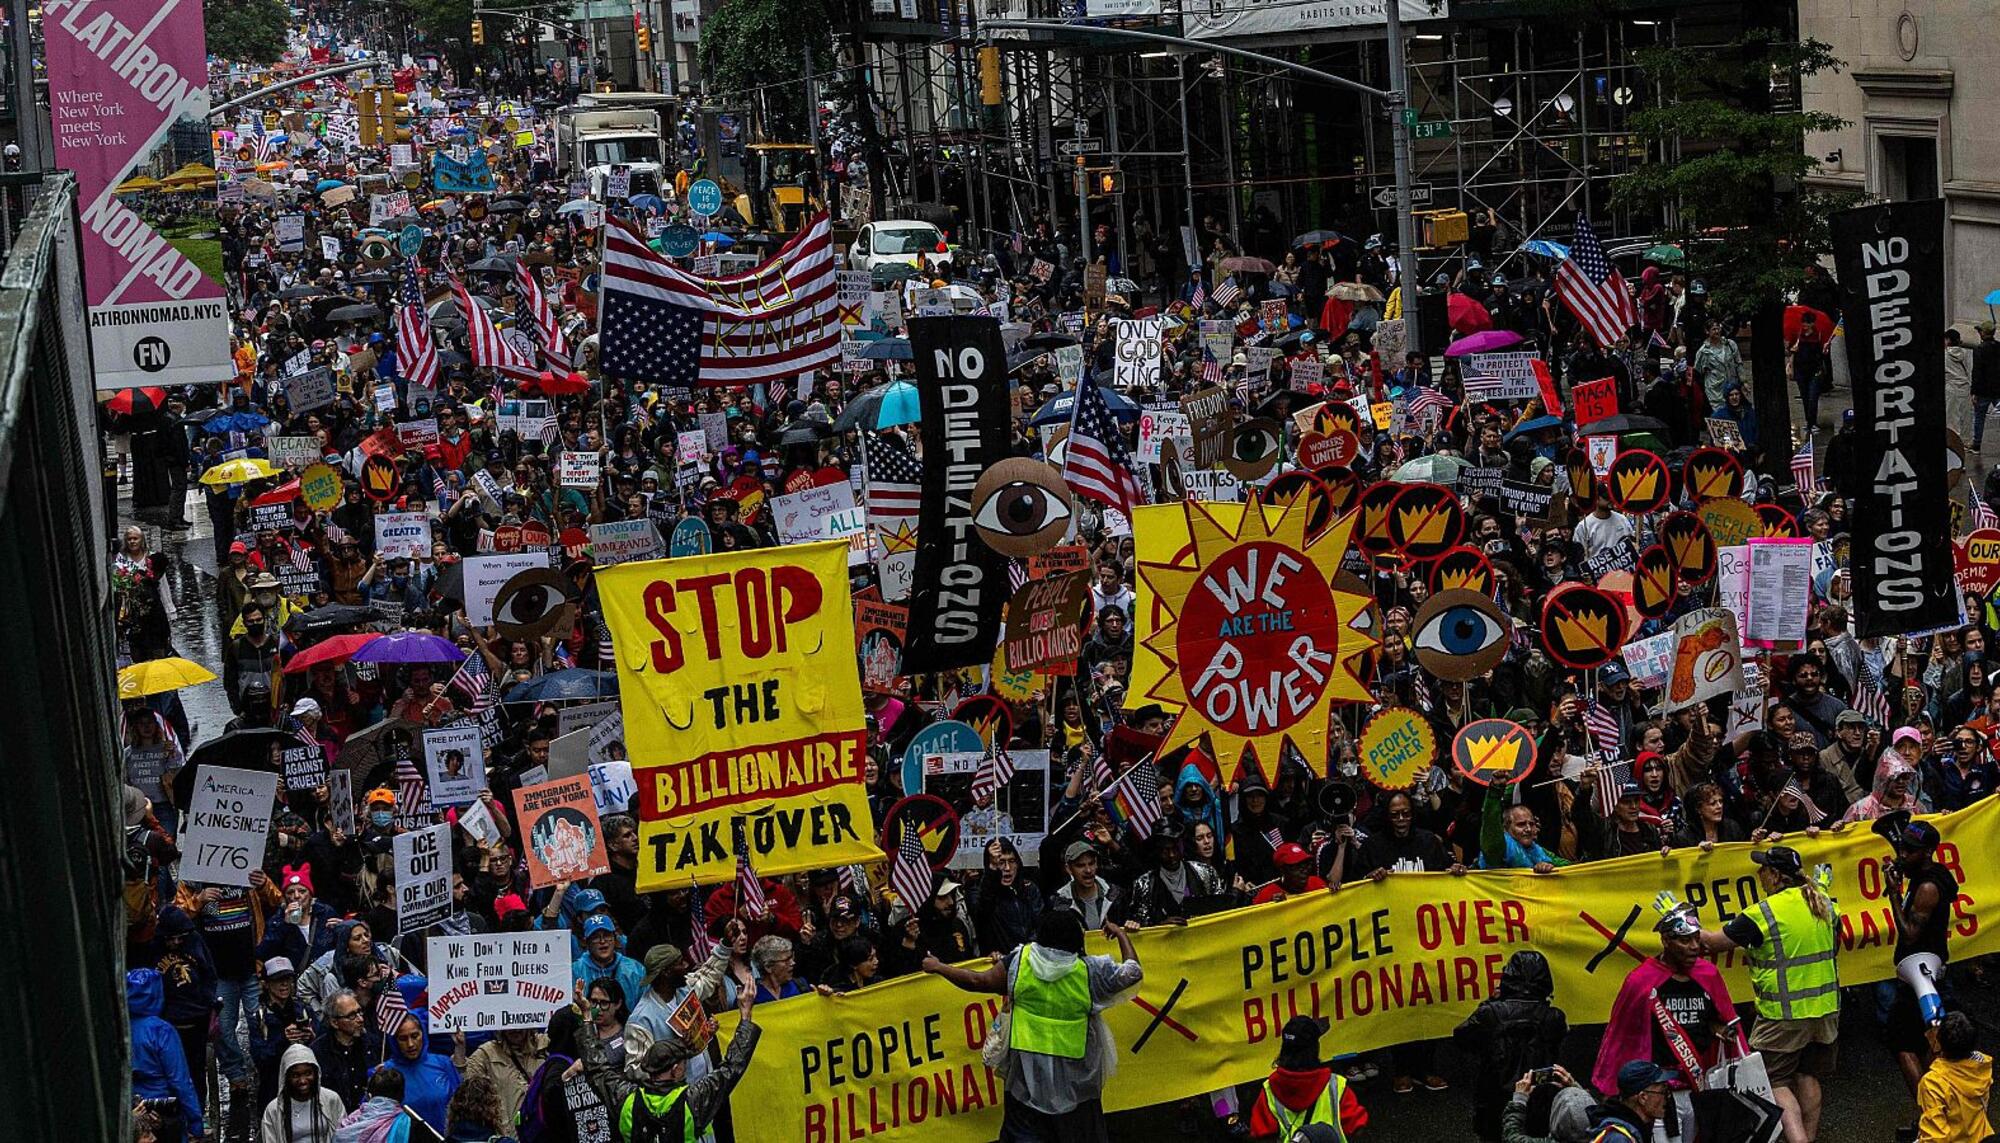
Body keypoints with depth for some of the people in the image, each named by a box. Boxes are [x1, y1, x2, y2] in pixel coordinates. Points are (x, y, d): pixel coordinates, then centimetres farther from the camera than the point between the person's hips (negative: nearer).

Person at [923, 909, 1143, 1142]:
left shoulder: (1018, 962, -5)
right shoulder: (1090, 970, -8)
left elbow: (979, 981, 0)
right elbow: (1133, 972, 5)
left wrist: (939, 967, 14)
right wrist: (1122, 935, 22)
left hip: (1026, 1072, 1)